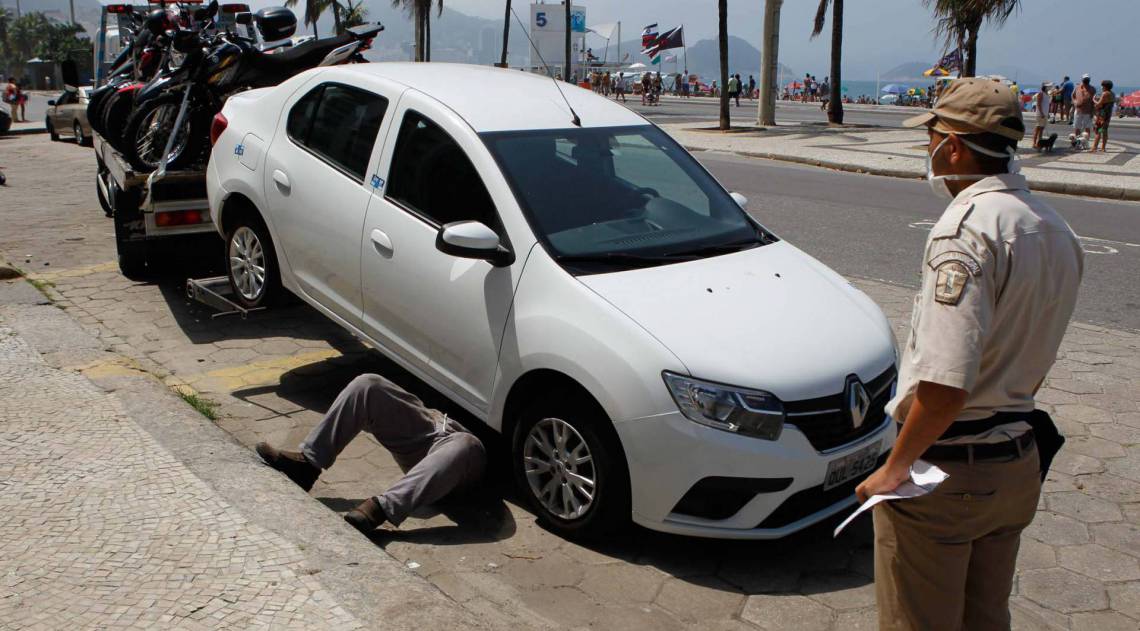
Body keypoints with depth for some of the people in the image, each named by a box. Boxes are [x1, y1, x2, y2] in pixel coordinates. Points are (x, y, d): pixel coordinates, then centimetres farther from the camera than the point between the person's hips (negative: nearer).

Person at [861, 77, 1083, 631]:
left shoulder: (967, 228, -22)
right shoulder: (1054, 228, 6)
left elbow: (947, 382, -29)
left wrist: (897, 464, -18)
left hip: (947, 465, -9)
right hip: (1019, 465, 9)